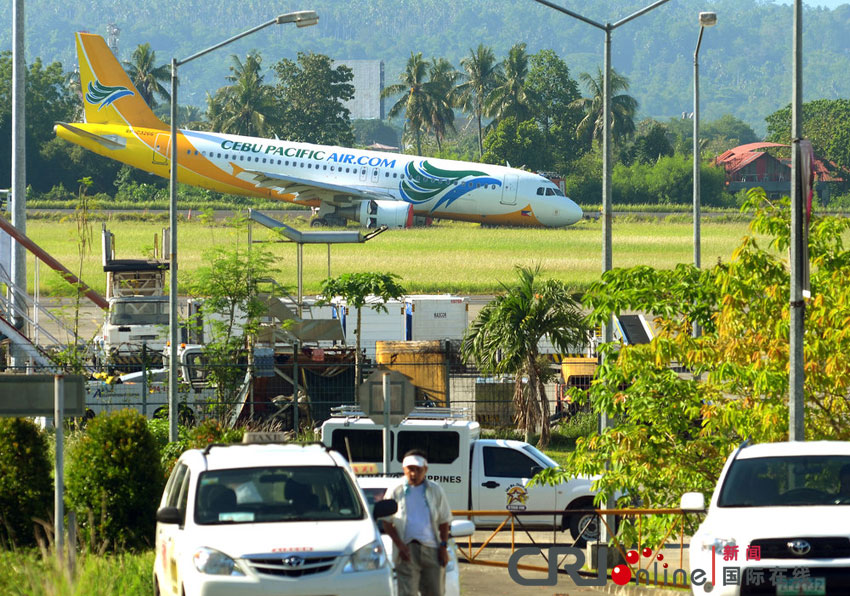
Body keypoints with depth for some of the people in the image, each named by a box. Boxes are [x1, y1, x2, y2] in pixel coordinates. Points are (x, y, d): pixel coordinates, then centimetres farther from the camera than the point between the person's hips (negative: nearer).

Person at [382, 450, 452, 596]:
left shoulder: (435, 490, 9)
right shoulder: (396, 492, 3)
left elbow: (444, 521, 13)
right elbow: (387, 523, 4)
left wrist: (444, 547, 2)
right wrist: (399, 544, -10)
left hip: (432, 548, 2)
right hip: (407, 550, -2)